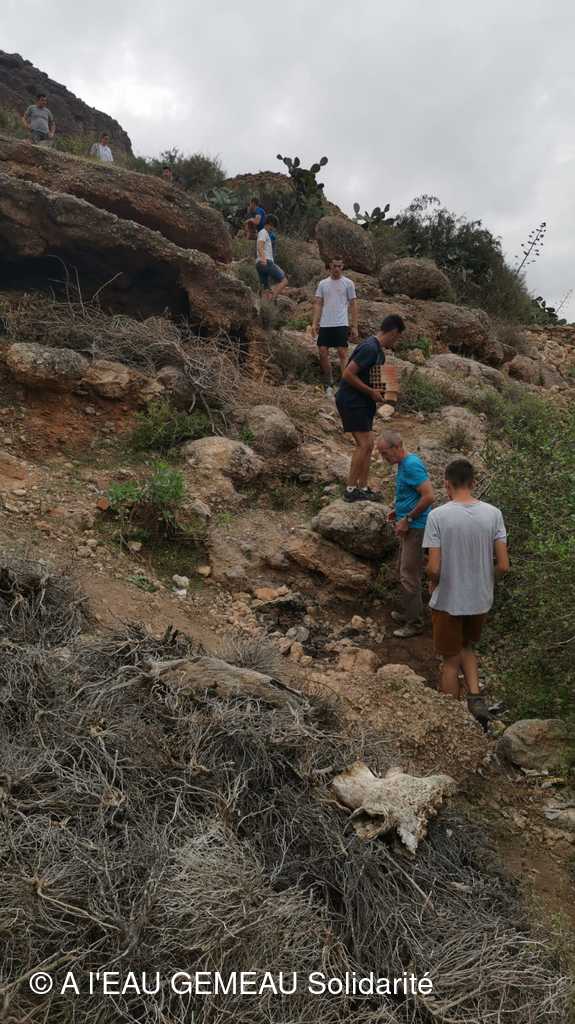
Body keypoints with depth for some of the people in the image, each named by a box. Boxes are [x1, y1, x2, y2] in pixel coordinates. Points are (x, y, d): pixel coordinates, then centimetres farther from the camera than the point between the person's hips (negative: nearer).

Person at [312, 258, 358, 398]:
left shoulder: (348, 283, 4)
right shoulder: (323, 283, 12)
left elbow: (353, 305, 4)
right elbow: (318, 304, 10)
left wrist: (354, 327, -2)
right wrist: (314, 323, -1)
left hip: (341, 324, -3)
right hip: (325, 324, 3)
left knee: (342, 353, -8)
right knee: (323, 352, 1)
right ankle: (328, 384, 14)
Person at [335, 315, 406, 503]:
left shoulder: (379, 351, 13)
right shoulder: (370, 348, -19)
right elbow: (347, 374, -23)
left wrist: (380, 392, 8)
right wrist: (371, 391, -17)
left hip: (363, 401, 10)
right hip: (351, 400, -10)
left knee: (367, 445, 9)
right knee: (365, 444, -12)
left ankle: (363, 488, 16)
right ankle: (351, 489, -5)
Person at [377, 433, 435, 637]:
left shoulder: (412, 465, -20)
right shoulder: (404, 464, 11)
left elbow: (429, 496, -25)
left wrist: (407, 519, -20)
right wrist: (398, 511, 11)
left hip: (415, 528, -10)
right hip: (408, 528, 10)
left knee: (409, 576, -3)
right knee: (405, 573, 18)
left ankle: (414, 623, 7)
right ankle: (407, 614, 30)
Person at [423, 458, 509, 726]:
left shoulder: (438, 516, -17)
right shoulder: (493, 514, -8)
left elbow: (434, 568, -18)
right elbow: (503, 566, -8)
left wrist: (432, 585, 4)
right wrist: (484, 581, 12)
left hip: (448, 602, -3)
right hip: (481, 601, 3)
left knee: (451, 661, 14)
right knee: (466, 647, 28)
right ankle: (476, 698, 11)